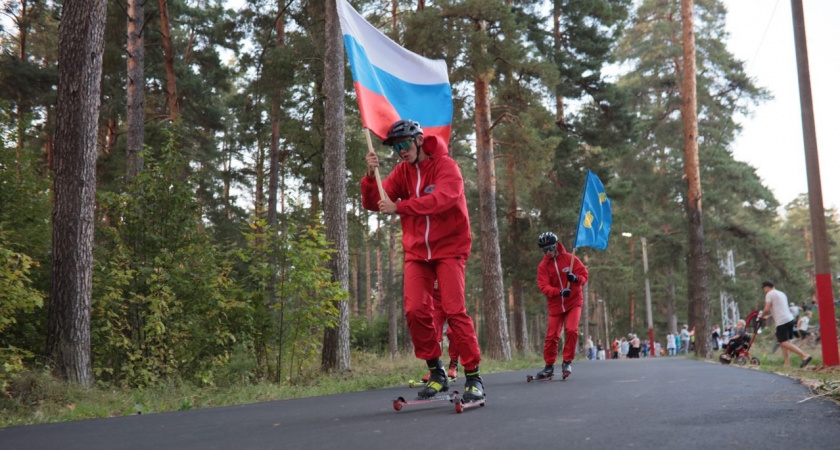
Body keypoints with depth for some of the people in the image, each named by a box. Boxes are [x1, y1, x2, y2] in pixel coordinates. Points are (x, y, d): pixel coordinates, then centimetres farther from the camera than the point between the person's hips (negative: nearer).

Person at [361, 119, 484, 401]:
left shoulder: (445, 165, -8)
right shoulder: (401, 171, 7)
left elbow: (442, 198, -28)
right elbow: (373, 203, 1)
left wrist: (399, 206, -34)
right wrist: (371, 175, -16)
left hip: (448, 247, -4)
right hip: (416, 251, 4)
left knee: (454, 311, -11)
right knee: (415, 311, -7)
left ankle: (473, 377, -2)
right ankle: (436, 373, 7)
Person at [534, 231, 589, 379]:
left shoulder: (570, 259, -4)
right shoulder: (543, 266, -2)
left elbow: (584, 274, -3)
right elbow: (543, 286, -12)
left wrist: (576, 278, -26)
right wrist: (560, 292, -29)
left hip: (574, 302, -1)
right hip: (555, 304, 1)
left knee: (571, 330, -17)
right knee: (551, 335, 1)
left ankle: (567, 362, 0)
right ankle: (549, 366, 16)